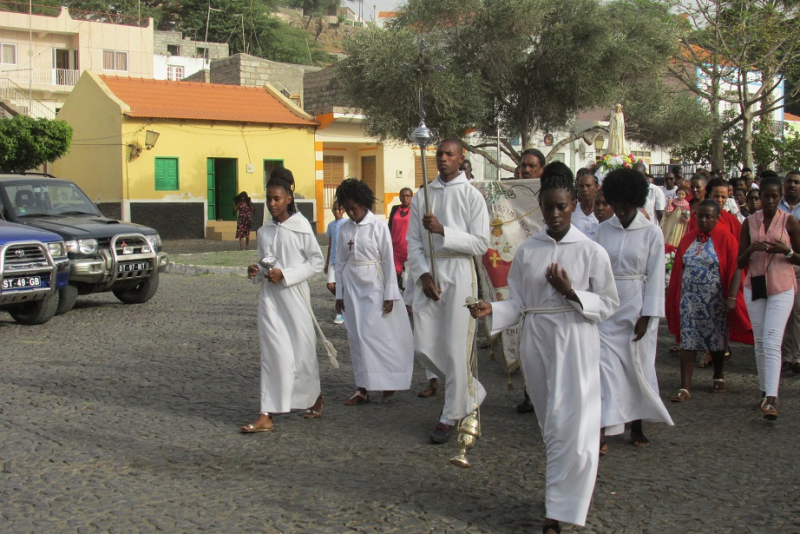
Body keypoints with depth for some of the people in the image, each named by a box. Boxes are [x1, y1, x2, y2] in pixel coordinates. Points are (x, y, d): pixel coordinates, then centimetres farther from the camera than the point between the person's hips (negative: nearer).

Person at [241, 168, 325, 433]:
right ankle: (267, 415, -4)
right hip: (269, 297, 4)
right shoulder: (264, 231, 10)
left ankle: (315, 397, 31)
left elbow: (317, 262, -5)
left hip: (294, 295, -4)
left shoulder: (301, 226, -5)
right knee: (274, 352, -2)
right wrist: (256, 272, -2)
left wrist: (285, 274, -14)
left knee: (302, 349, 6)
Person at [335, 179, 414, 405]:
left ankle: (389, 380, 8)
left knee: (374, 333, -9)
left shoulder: (378, 226, -8)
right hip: (352, 285, 5)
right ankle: (363, 388, 9)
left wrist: (390, 295, -9)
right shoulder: (345, 229, 6)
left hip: (373, 285, -5)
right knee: (357, 337, 4)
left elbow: (389, 261, -7)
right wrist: (339, 294, 10)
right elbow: (340, 262, 12)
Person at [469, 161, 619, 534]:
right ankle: (560, 496, 30)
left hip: (575, 343, -3)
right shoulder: (527, 251, 4)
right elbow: (518, 302, 5)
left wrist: (571, 293, -15)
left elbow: (609, 304, -1)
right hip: (536, 342, 3)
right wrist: (491, 310, -13)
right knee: (550, 426, 13)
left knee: (571, 427, -8)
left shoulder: (591, 251, -4)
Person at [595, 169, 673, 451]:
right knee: (605, 365, -5)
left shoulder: (652, 233, -3)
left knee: (637, 366, 7)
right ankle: (603, 431, -6)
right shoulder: (603, 229, 4)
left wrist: (646, 316, -10)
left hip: (636, 308, -2)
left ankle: (636, 426, 22)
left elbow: (655, 276, -5)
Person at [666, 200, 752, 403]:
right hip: (690, 300, 2)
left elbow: (736, 270, -11)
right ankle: (685, 387, -3)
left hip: (715, 301, -2)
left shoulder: (725, 239, -6)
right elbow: (678, 269, 9)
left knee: (717, 340, 12)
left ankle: (718, 378, 34)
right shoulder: (688, 239, 5)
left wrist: (731, 298, -19)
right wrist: (674, 298, 6)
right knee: (688, 341, -3)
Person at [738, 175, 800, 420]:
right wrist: (751, 249, -14)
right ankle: (765, 392, 20)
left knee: (772, 342, -15)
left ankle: (771, 400, -21)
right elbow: (740, 263, 6)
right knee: (760, 342, 8)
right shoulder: (750, 222, 5)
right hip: (755, 286, 4)